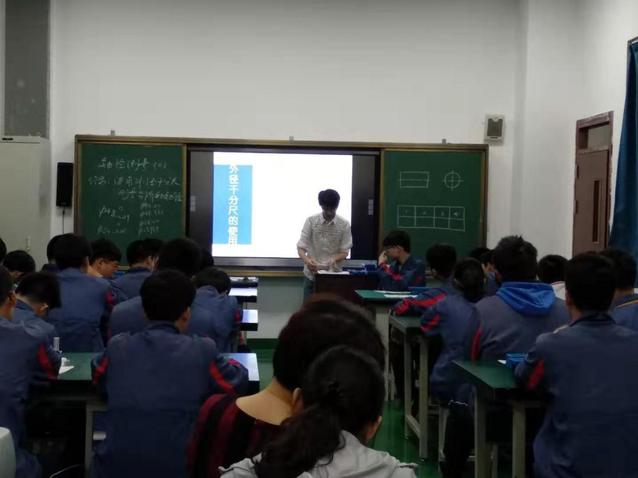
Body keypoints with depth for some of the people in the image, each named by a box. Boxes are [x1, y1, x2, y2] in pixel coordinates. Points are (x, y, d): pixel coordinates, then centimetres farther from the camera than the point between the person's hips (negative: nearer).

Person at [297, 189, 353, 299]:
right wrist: (307, 260, -29)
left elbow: (344, 252, -2)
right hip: (311, 274, 0)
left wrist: (334, 259, -25)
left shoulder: (344, 225, -4)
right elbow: (301, 247, -7)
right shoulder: (311, 221, -5)